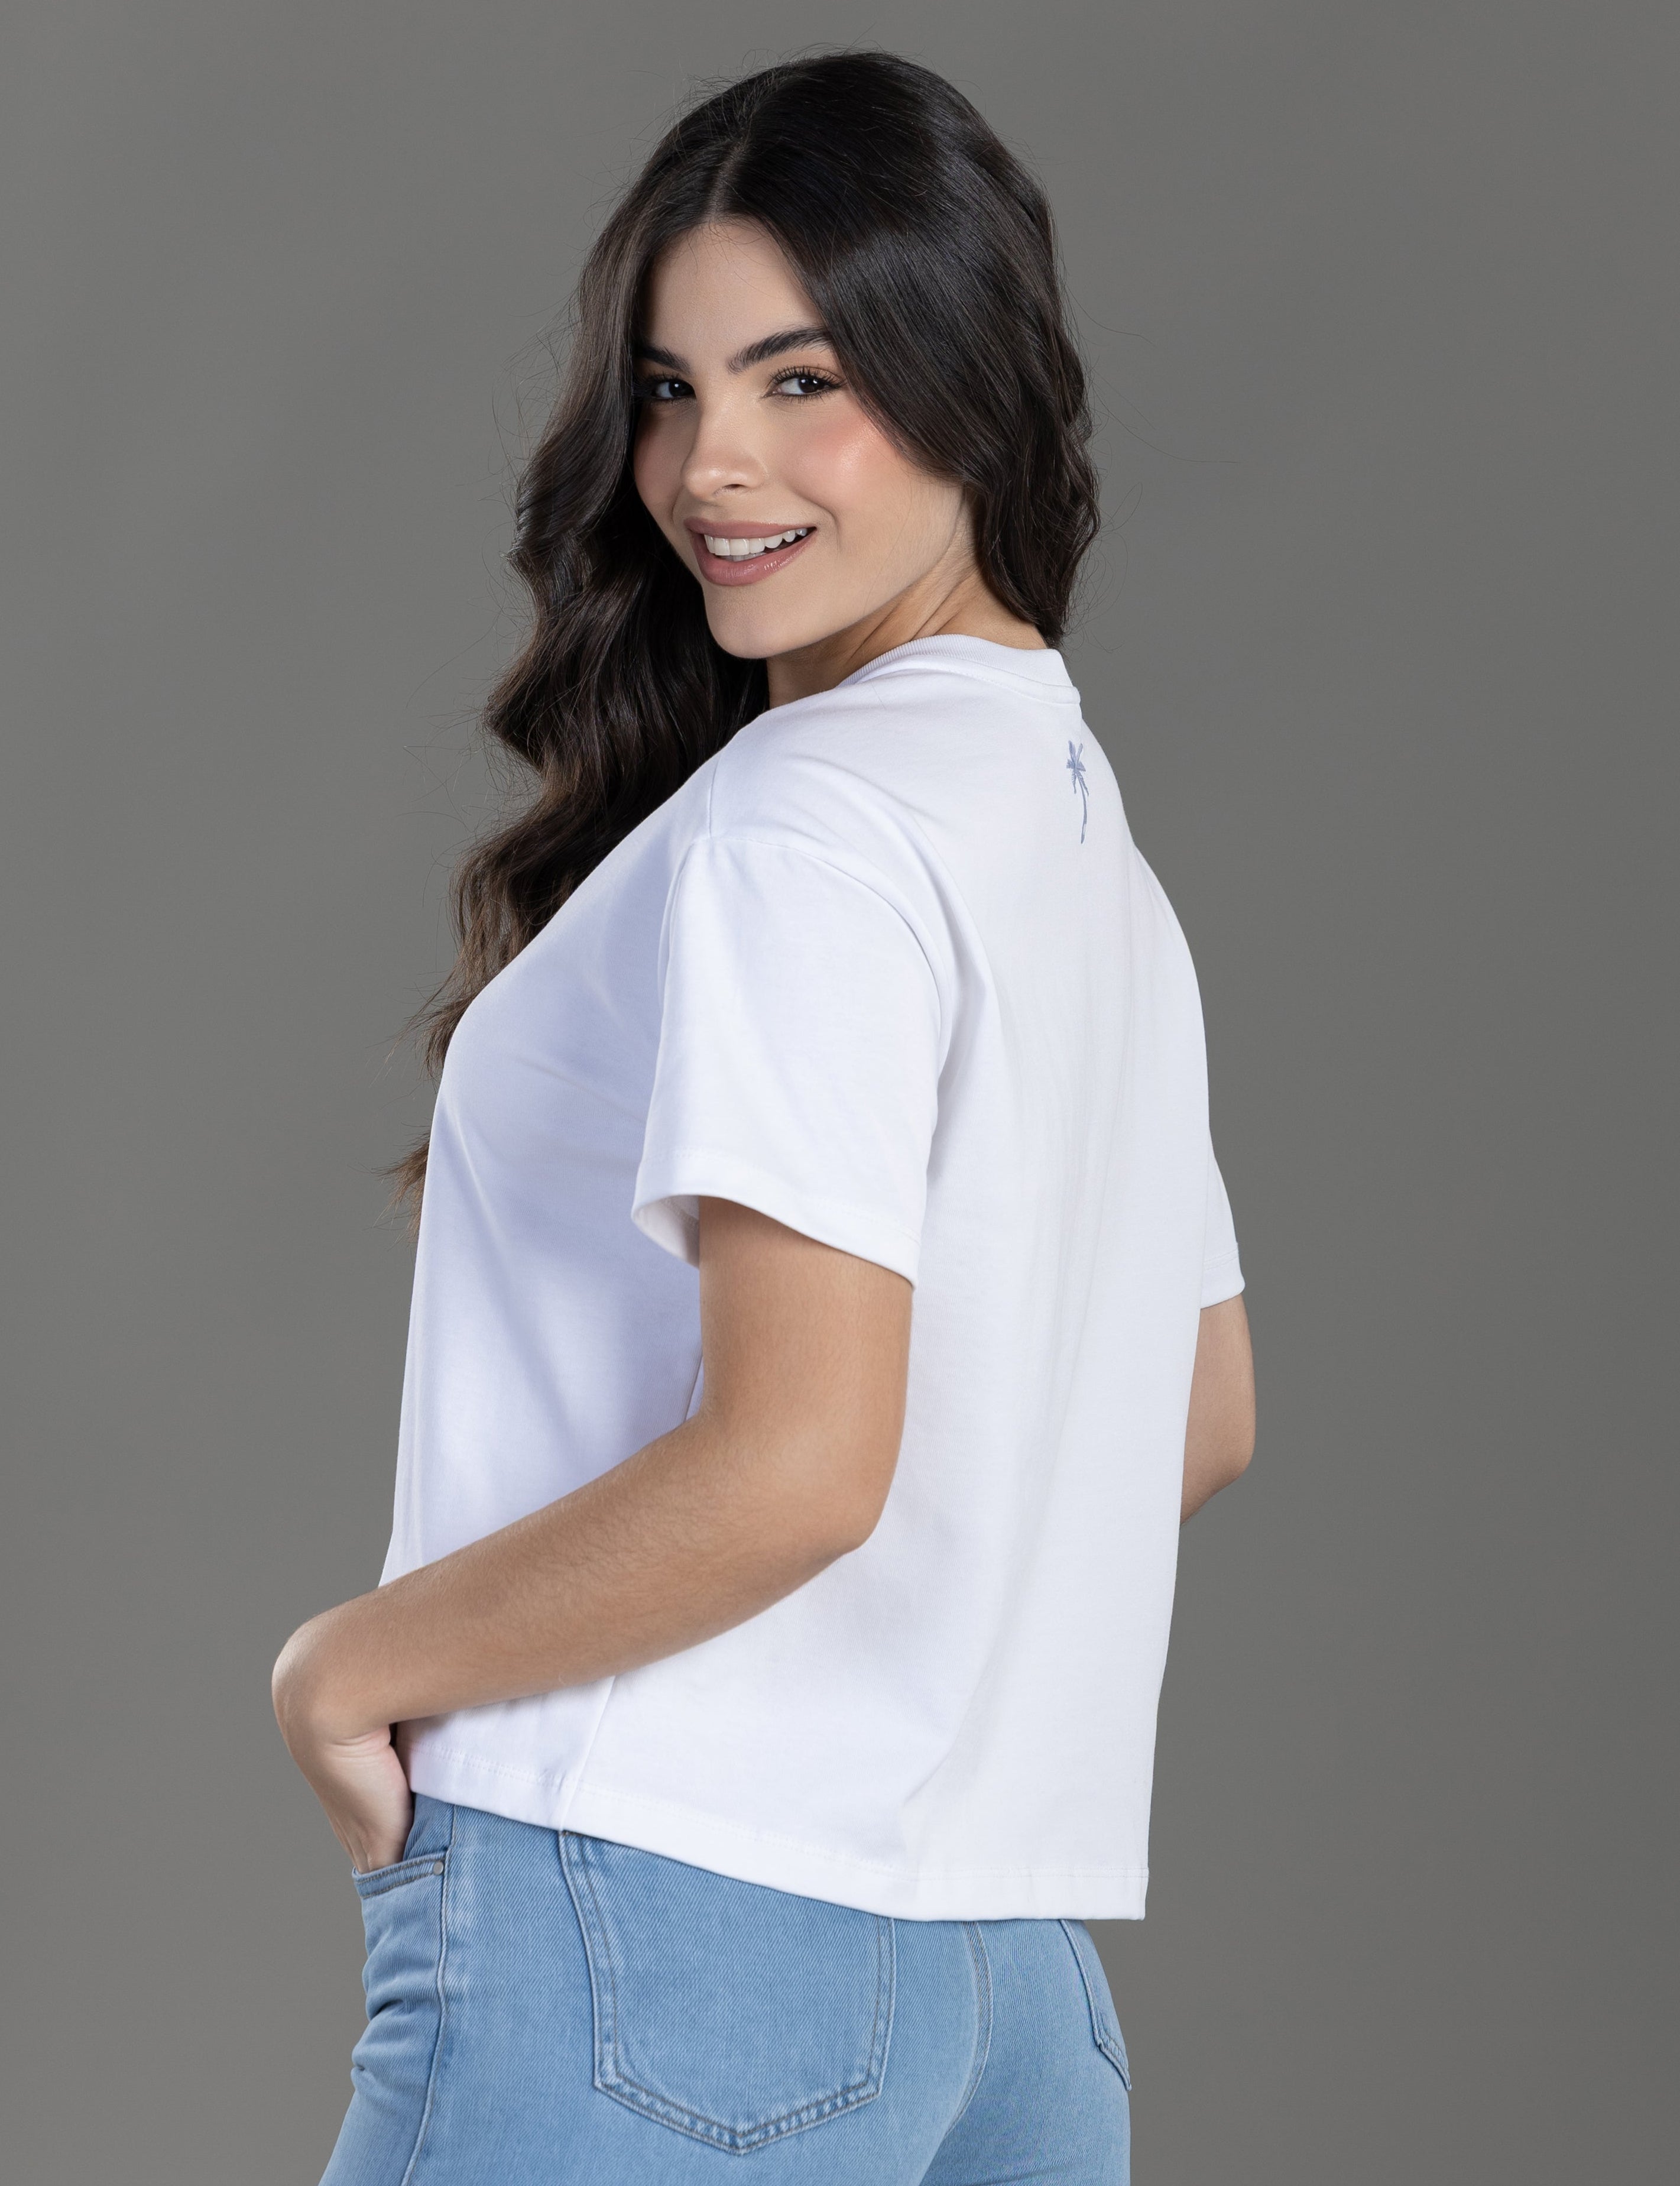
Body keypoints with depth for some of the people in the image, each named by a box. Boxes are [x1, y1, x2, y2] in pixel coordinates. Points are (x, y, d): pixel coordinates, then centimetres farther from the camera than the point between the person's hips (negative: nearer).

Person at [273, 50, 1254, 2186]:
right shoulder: (1088, 830, 15)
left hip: (658, 1918, -9)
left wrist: (350, 1663, -10)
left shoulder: (803, 826, -14)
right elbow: (1199, 1423, 23)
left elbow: (790, 1463, -21)